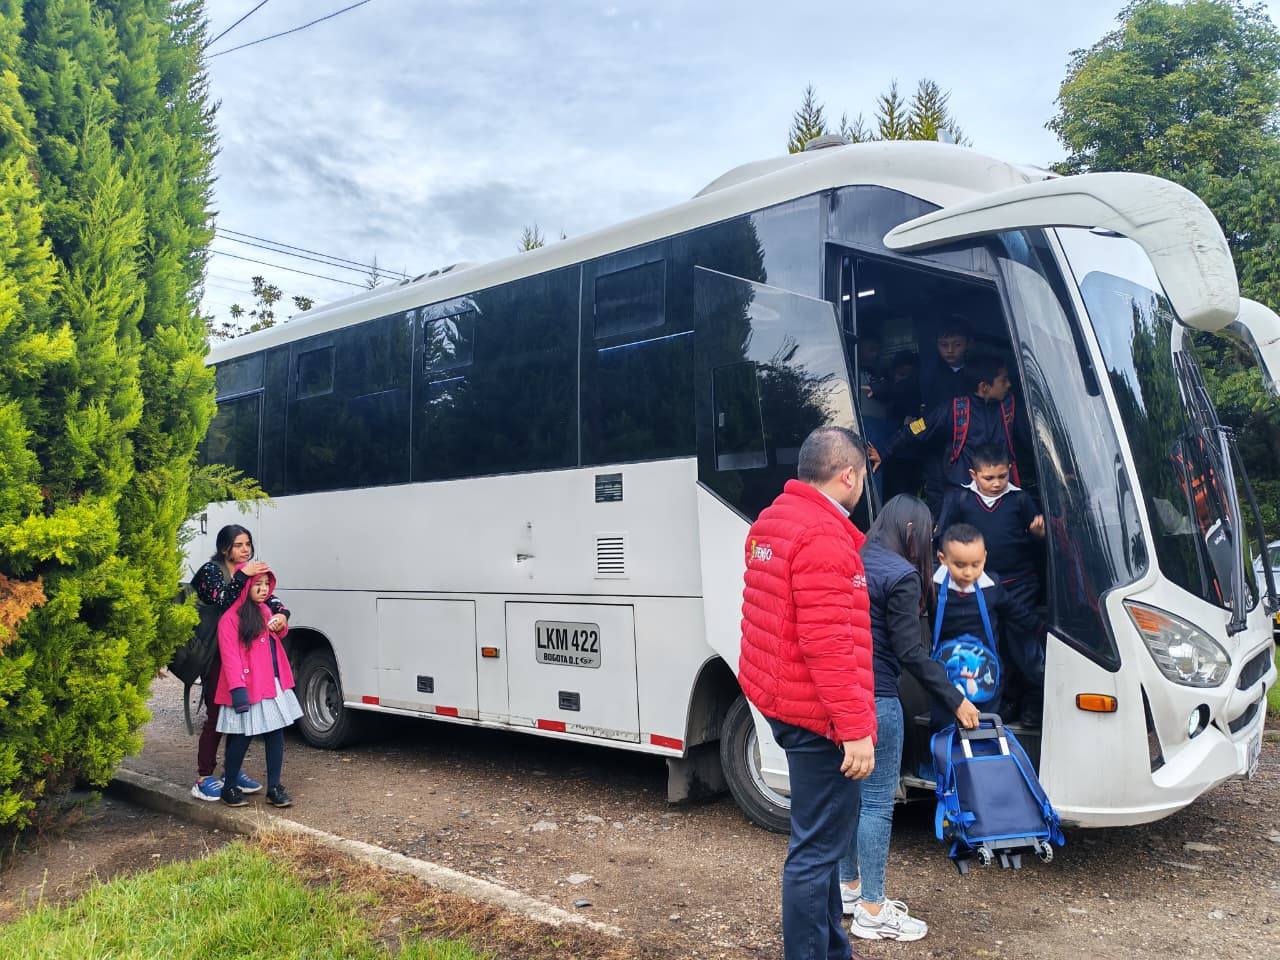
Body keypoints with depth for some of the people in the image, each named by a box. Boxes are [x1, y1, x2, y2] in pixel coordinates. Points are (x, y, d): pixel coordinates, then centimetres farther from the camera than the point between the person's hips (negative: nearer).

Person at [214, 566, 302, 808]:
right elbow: (230, 658, -15)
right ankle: (229, 787, 20)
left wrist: (281, 625, 7)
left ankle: (274, 788, 16)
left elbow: (278, 636, 31)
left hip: (274, 685, 7)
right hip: (248, 689, -7)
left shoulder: (265, 611, 13)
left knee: (276, 734, 8)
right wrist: (238, 690, -22)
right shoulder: (231, 618, -11)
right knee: (241, 738, 3)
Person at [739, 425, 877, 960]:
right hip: (818, 716, -10)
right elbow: (828, 645, -24)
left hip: (783, 704, 10)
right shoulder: (823, 538, -20)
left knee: (820, 839, 21)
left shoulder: (771, 522, 11)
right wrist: (855, 728, -21)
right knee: (817, 849, -1)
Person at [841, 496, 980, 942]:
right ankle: (871, 911, 9)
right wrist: (956, 699, -7)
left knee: (849, 791, 18)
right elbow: (910, 652, -15)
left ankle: (849, 886, 30)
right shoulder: (901, 575, -14)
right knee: (877, 801, 0)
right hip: (875, 699, -8)